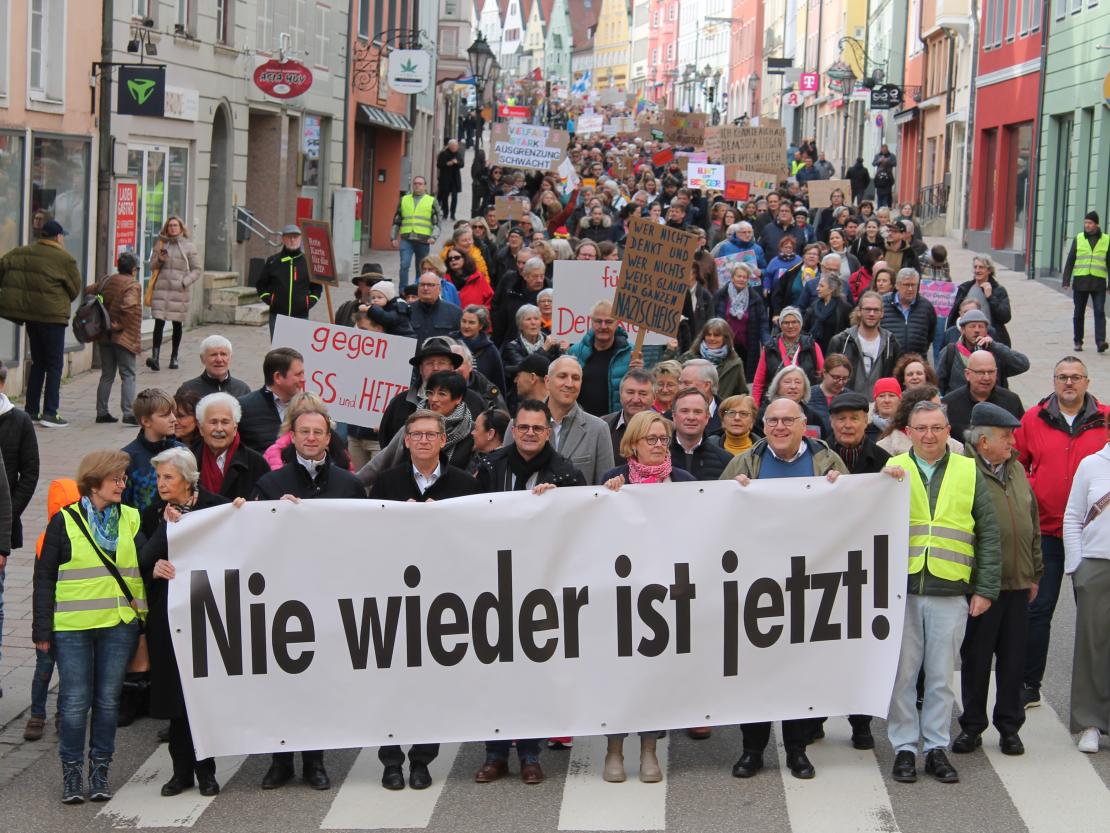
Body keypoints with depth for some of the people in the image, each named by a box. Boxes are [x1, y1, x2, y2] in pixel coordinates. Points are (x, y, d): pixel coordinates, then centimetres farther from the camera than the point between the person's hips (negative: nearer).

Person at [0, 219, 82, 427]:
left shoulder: (22, 252, 7)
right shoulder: (64, 258, -10)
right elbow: (75, 288, -4)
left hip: (29, 314, 6)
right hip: (52, 315, -6)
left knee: (38, 362, 18)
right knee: (55, 364, 0)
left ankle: (30, 410, 18)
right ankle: (49, 413, -5)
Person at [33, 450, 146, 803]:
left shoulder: (132, 520, 8)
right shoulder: (64, 521, 1)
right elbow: (44, 577, 2)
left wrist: (144, 621, -3)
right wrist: (43, 628, -3)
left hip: (119, 626, 2)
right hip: (72, 627, -2)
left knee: (108, 700, 6)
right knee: (75, 702, -1)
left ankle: (100, 770, 16)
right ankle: (71, 773, 11)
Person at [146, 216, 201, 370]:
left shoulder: (189, 246, 3)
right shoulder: (160, 244, 10)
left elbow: (197, 269, 3)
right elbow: (152, 265, 16)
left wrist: (185, 282, -10)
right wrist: (160, 260, -7)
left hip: (179, 291, -1)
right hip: (161, 289, 1)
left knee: (177, 325, 8)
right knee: (159, 323, -10)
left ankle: (174, 357, 20)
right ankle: (155, 357, -17)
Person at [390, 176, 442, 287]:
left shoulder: (432, 201, 8)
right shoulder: (404, 200, 14)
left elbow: (437, 223, 3)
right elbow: (396, 221, 18)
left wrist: (434, 237, -13)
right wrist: (393, 237, 9)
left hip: (423, 240, 0)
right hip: (406, 239, 0)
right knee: (404, 265, -15)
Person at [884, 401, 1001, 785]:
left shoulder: (969, 472, 8)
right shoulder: (892, 469, 7)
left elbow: (988, 534, 8)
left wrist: (985, 589, 2)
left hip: (950, 593, 0)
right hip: (901, 589, 0)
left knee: (941, 676, 6)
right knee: (902, 673, 3)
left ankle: (936, 747, 14)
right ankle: (904, 746, 12)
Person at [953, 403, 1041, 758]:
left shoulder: (1016, 470, 11)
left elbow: (1033, 525, 18)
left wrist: (1035, 573, 17)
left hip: (1017, 582, 6)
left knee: (1013, 658, 10)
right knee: (976, 657, 6)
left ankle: (1009, 726, 21)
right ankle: (972, 726, 17)